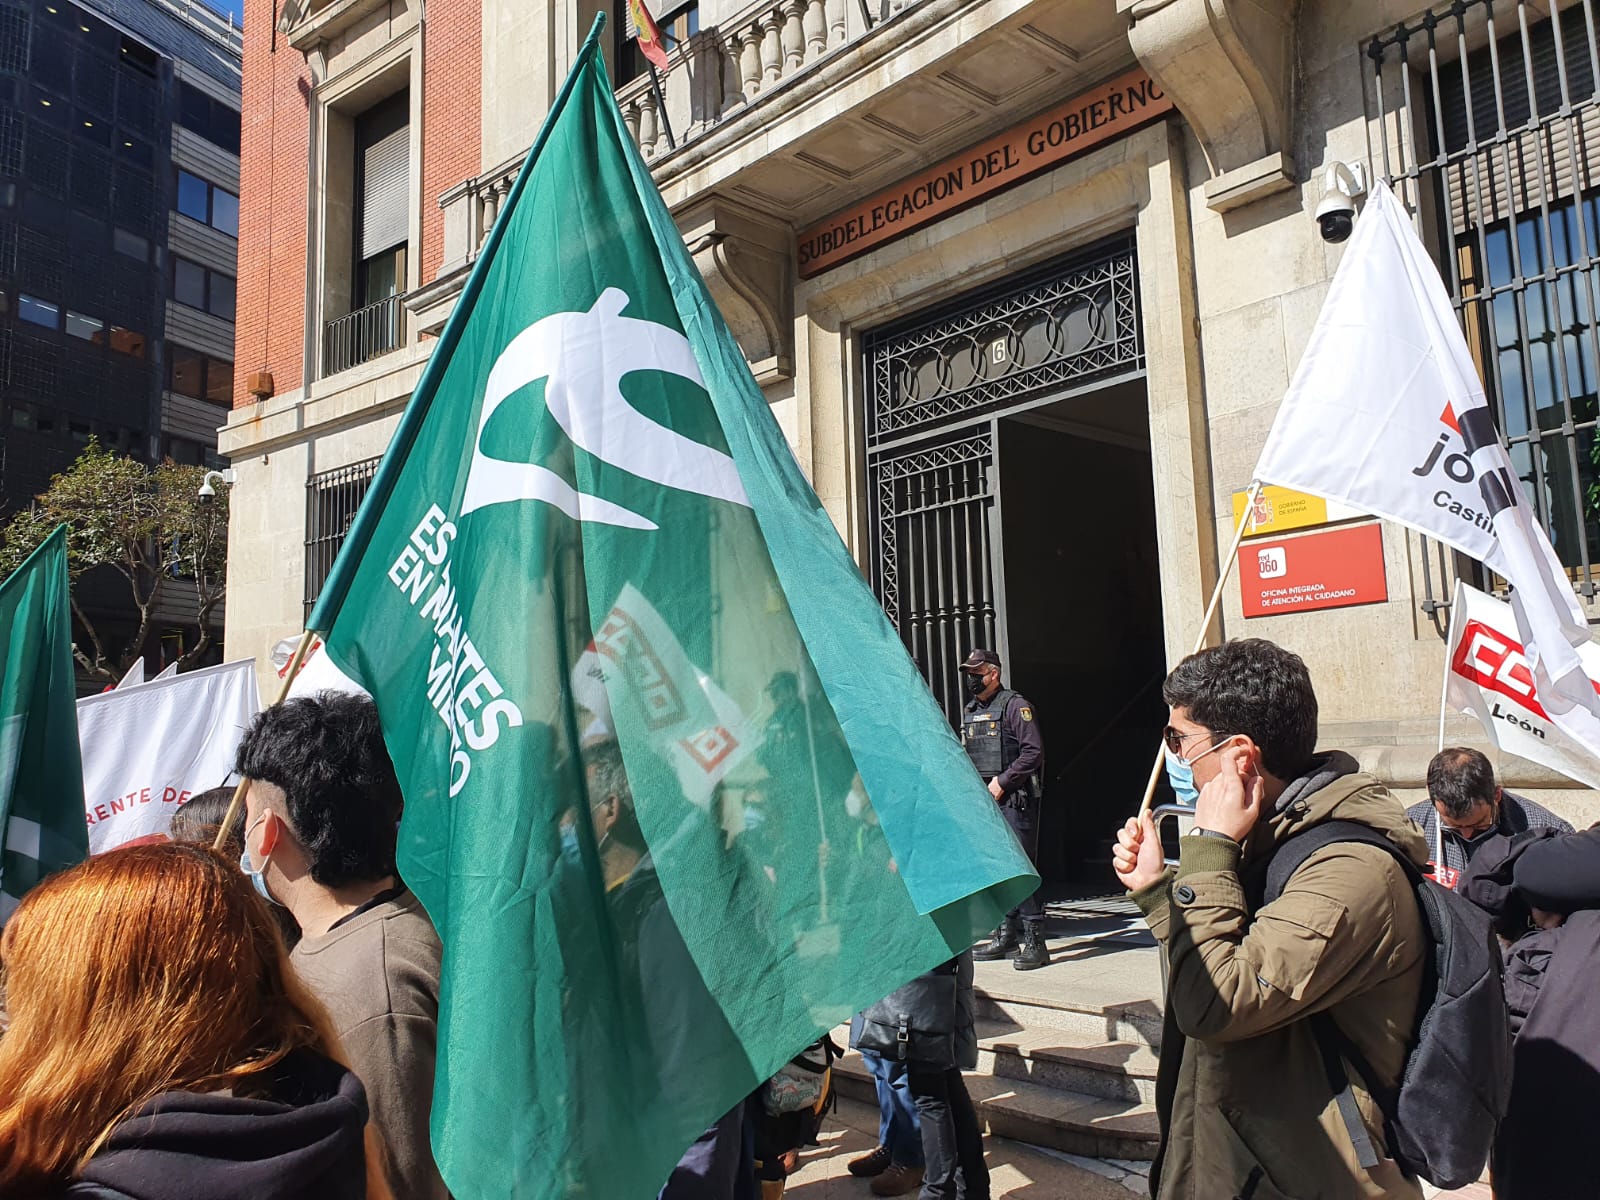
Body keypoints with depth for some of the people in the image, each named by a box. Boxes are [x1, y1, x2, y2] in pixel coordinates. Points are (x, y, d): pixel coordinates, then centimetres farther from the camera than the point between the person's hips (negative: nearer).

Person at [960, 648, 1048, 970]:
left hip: (1015, 799, -8)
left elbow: (1033, 751, -15)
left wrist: (1002, 781, -15)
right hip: (984, 800, 8)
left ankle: (1034, 941, -3)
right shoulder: (970, 712, 16)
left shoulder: (1014, 706, -8)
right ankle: (1005, 937, 20)